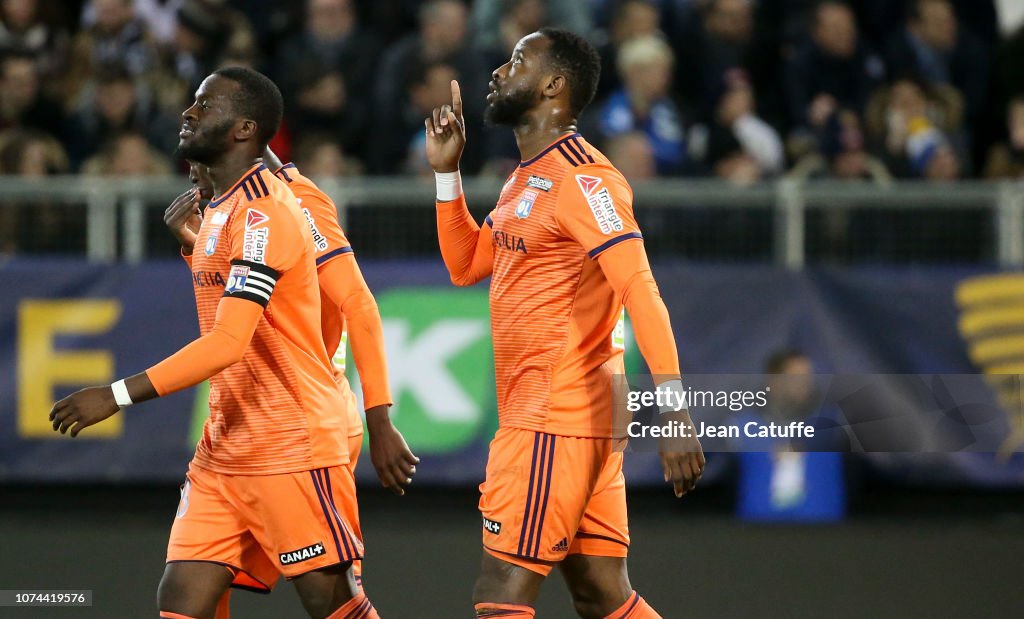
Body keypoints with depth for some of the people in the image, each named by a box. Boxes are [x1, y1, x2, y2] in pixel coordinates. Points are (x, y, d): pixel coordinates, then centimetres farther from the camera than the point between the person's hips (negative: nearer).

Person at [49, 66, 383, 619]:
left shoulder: (263, 214, -17)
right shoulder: (218, 211, 14)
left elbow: (228, 343, -26)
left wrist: (116, 396, -27)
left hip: (292, 448, -9)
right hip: (224, 448, 9)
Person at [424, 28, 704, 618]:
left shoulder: (581, 179, -14)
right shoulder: (526, 180, 16)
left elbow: (641, 294, -22)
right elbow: (466, 265, 28)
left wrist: (674, 414, -30)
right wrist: (447, 170, 16)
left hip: (555, 423, -10)